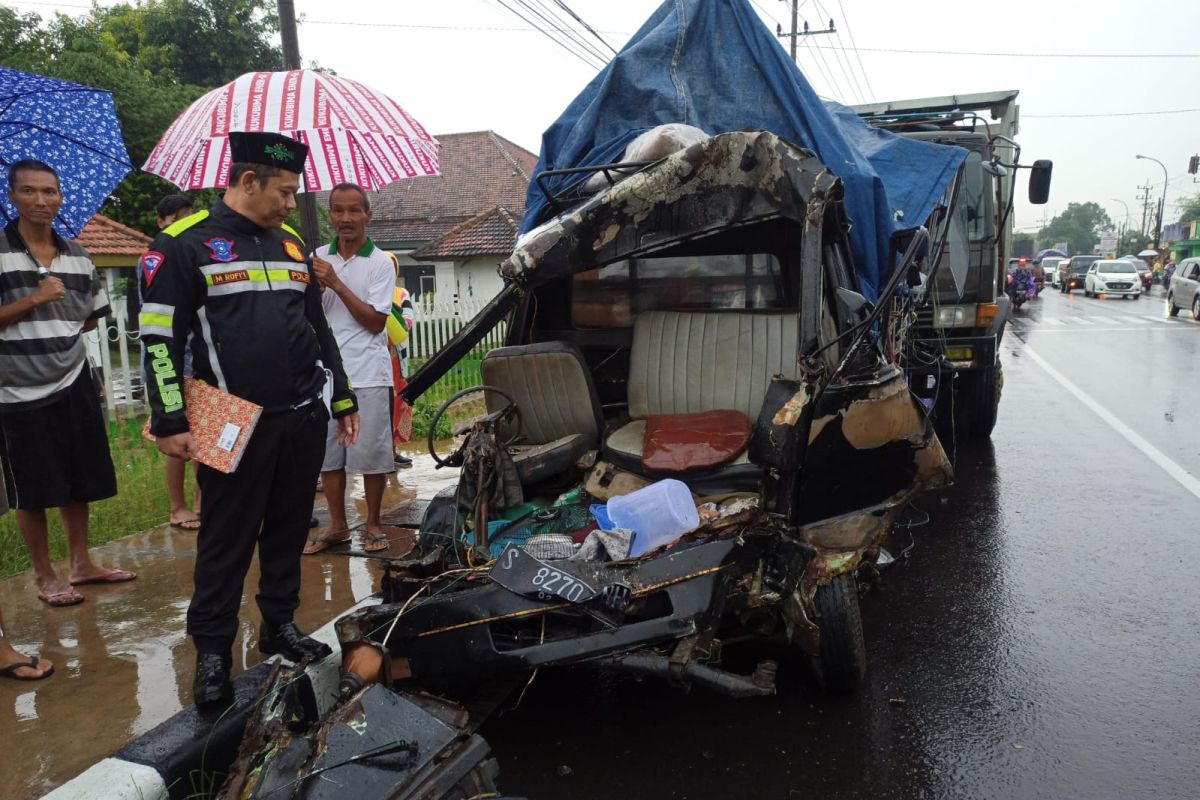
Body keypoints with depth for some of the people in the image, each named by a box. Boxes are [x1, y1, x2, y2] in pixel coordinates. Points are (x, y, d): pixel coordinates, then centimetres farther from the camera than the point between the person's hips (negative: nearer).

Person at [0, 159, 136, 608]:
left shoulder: (78, 258, 7)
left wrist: (53, 330, 4)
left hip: (74, 385, 5)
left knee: (79, 481, 12)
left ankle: (80, 564, 27)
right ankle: (44, 577, 19)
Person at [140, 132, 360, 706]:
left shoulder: (292, 246, 14)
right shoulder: (183, 245, -5)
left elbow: (319, 329, 20)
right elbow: (160, 338, -6)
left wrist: (343, 400, 18)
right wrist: (170, 422, -10)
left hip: (305, 419, 6)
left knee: (289, 528, 13)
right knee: (227, 540, 2)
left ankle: (280, 624, 28)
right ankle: (212, 651, 16)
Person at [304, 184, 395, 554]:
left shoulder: (380, 263, -4)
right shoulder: (318, 257, 8)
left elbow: (375, 321, -10)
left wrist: (336, 284, -15)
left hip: (367, 374, -4)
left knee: (371, 453, 2)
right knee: (327, 453, 9)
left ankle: (373, 524, 18)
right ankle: (337, 525, 23)